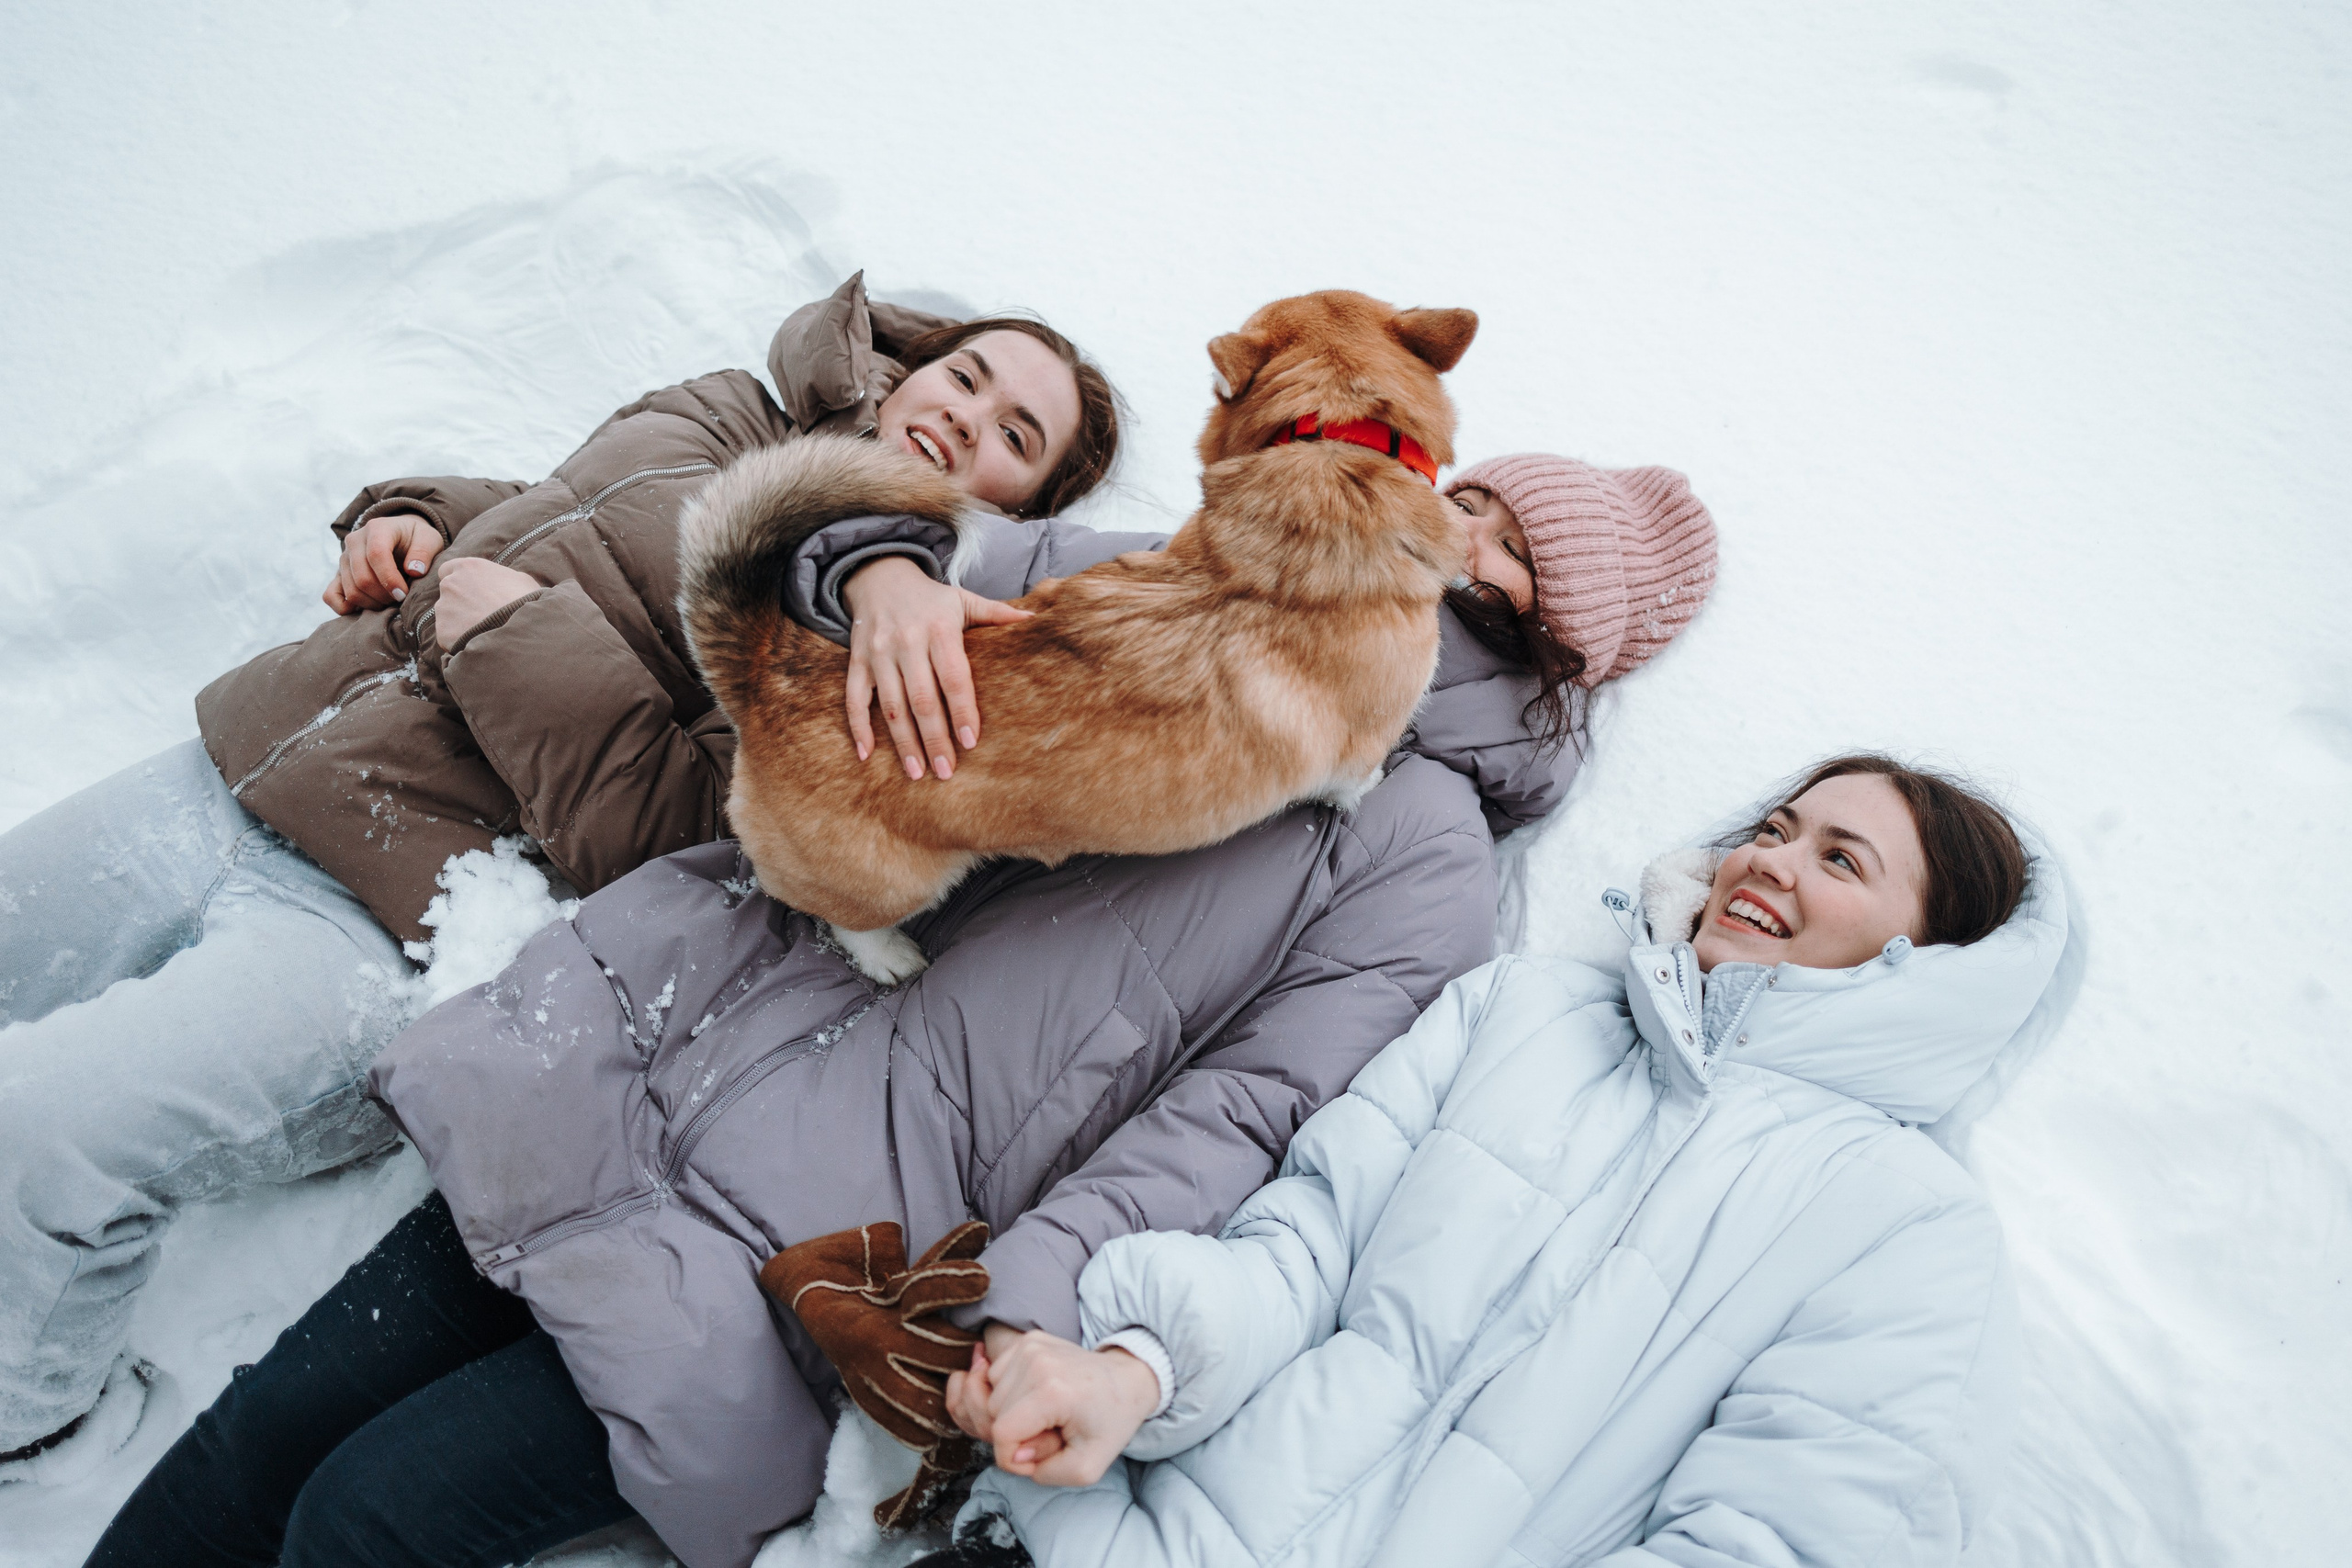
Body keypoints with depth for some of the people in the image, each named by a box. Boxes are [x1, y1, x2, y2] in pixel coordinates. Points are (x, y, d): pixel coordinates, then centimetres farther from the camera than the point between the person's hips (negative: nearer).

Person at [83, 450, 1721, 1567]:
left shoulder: (1420, 861, 0)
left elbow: (1231, 1114, -8)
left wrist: (1036, 1296, -21)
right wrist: (885, 571, -12)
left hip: (834, 1229, -4)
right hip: (689, 1013, 5)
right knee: (276, 1419, 5)